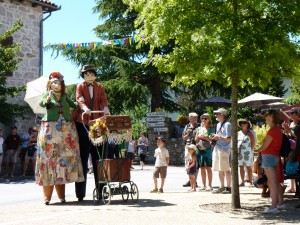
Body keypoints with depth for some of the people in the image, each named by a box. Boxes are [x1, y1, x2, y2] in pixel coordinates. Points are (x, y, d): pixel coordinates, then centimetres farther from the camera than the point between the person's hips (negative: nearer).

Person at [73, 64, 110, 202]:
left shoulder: (100, 87, 16)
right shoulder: (80, 86, 9)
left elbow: (104, 100, 0)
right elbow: (79, 99, -10)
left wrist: (105, 109, -22)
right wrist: (85, 108, -31)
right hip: (82, 123, -2)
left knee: (98, 157, 0)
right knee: (82, 157, -3)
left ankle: (101, 190, 3)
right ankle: (80, 194, 0)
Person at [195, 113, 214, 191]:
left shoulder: (211, 129, 2)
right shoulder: (199, 128, 15)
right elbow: (196, 140, 17)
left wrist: (205, 137, -16)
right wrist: (198, 136, -4)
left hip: (207, 149, -5)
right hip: (199, 149, 5)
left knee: (208, 167, -6)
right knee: (202, 168, 7)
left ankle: (209, 185, -2)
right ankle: (203, 185, 13)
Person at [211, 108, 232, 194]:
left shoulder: (227, 124, -10)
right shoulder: (218, 124, 17)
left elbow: (229, 138, -16)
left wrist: (219, 137, -14)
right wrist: (215, 137, 7)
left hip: (224, 149, -9)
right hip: (217, 148, 9)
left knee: (226, 169, -5)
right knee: (220, 169, 12)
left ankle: (228, 187, 2)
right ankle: (222, 187, 20)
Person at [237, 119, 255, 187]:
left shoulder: (249, 133, 0)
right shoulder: (239, 133, 12)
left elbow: (253, 142, -1)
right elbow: (236, 142, 17)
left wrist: (251, 149, -7)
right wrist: (237, 149, 6)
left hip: (247, 152, -5)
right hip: (239, 152, 5)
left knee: (248, 167, -2)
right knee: (241, 167, 6)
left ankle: (250, 182, 0)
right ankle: (242, 182, 10)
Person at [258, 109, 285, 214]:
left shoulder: (272, 131, -17)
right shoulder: (278, 129, 13)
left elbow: (265, 146, -16)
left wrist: (258, 150, 4)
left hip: (269, 156, -10)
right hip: (275, 156, 10)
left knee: (272, 182, -11)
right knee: (276, 182, 16)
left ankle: (273, 206, -13)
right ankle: (281, 203, 24)